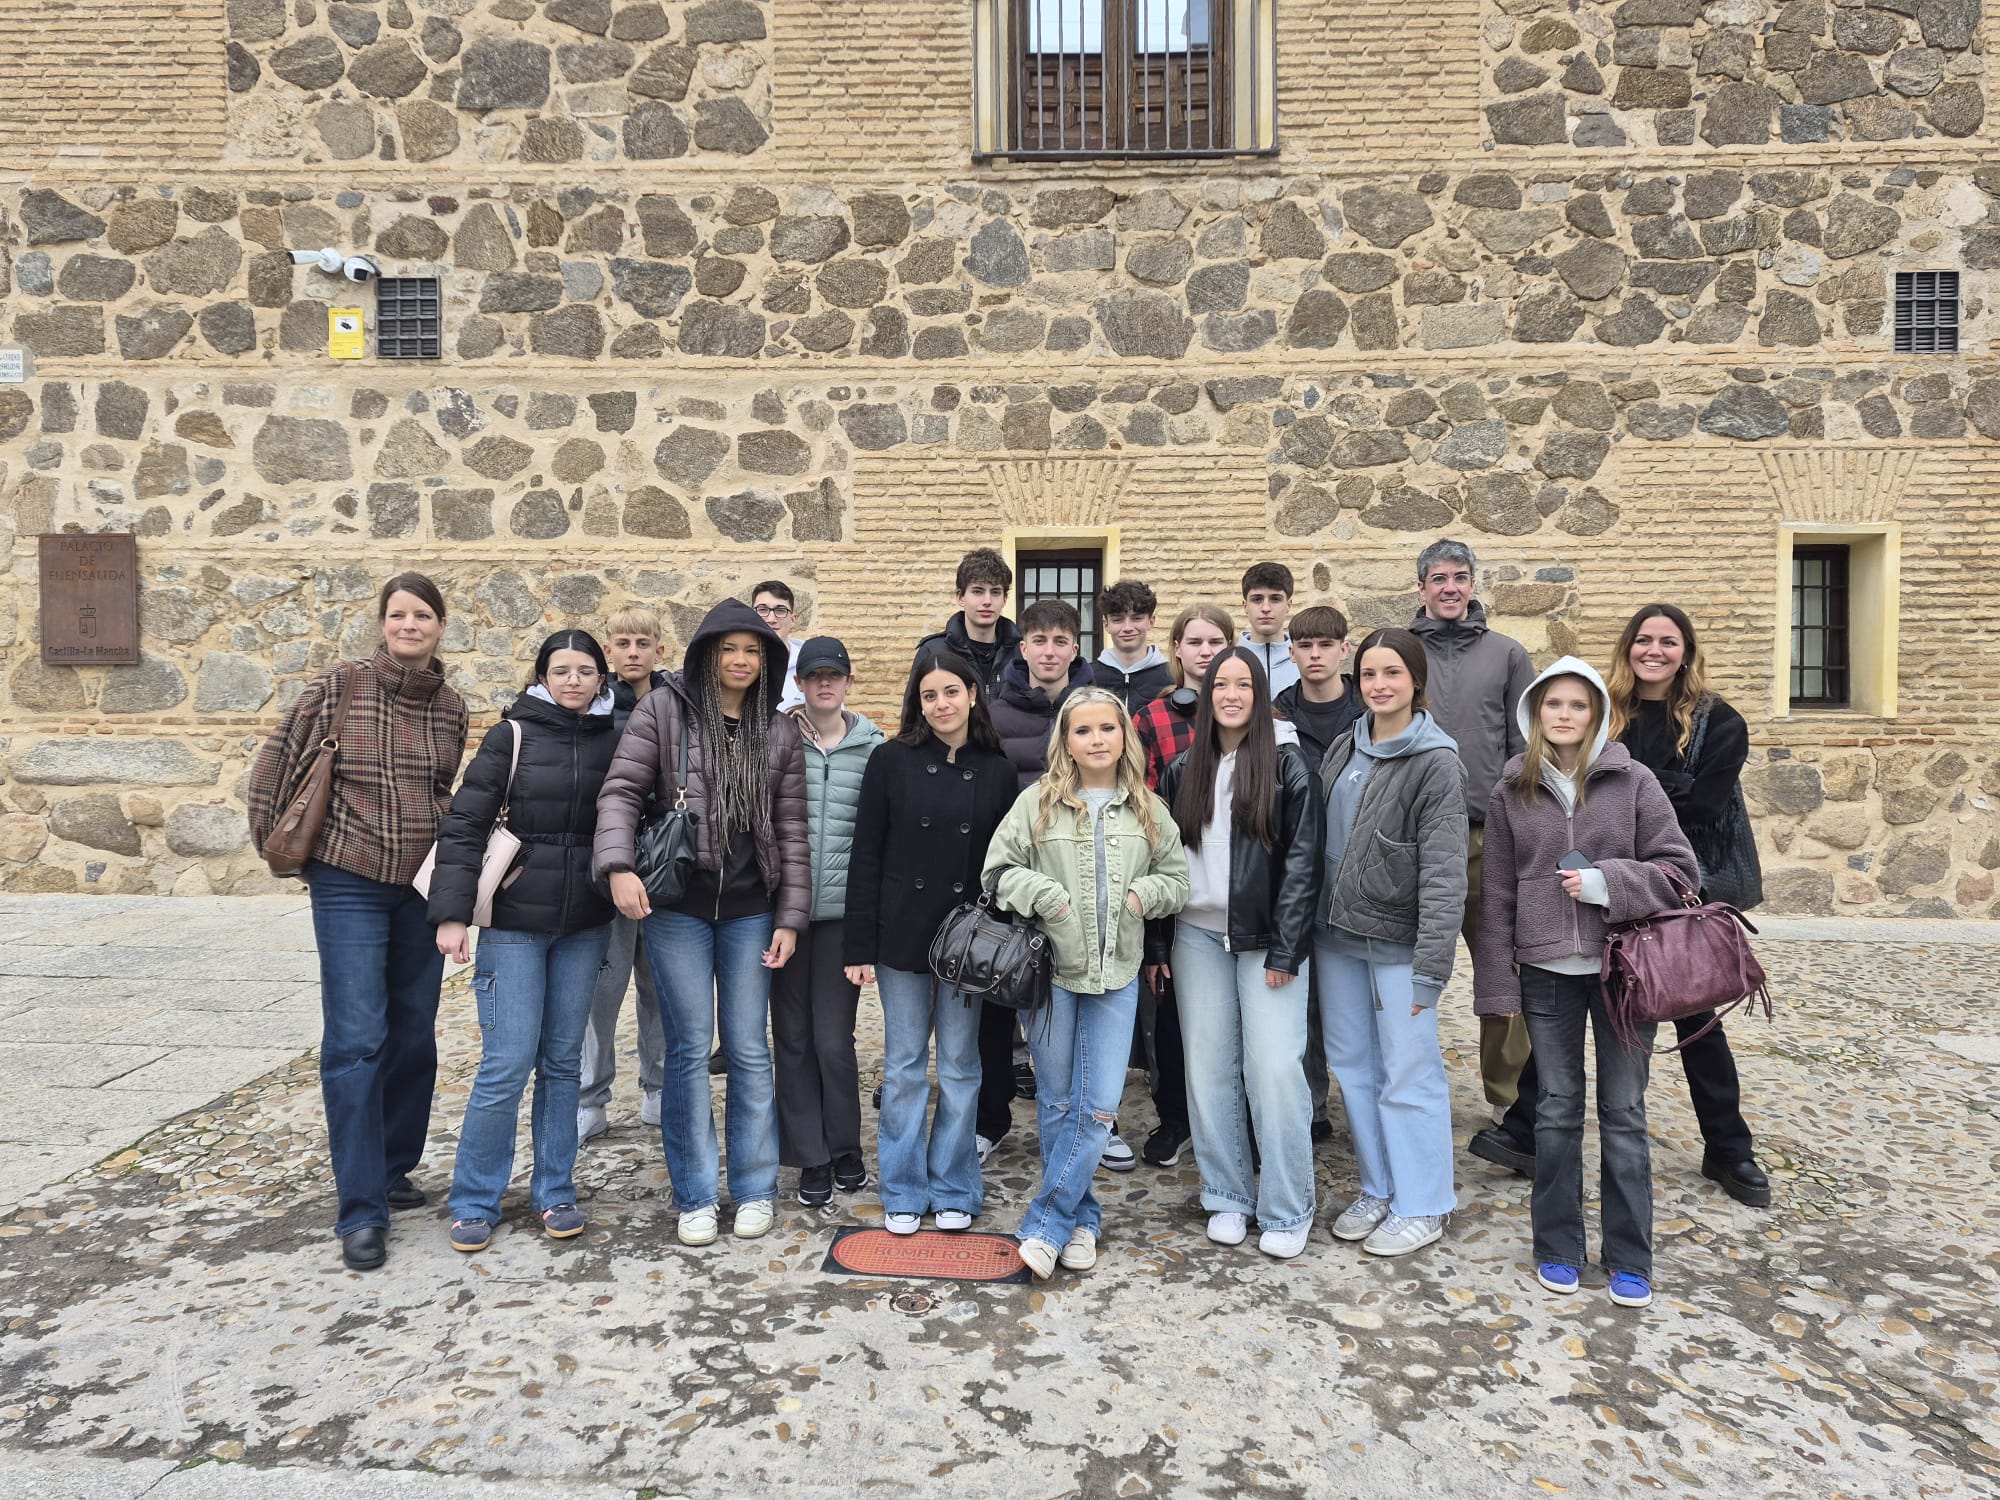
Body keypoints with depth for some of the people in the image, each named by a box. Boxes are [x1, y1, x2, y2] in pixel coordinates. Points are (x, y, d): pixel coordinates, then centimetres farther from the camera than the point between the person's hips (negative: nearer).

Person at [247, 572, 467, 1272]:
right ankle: (361, 1209, 2)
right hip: (349, 885, -4)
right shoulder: (338, 687, -6)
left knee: (413, 1036, 12)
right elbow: (275, 766, -1)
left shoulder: (450, 707, 5)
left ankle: (394, 1168, 30)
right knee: (356, 1041, -6)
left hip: (425, 887, 4)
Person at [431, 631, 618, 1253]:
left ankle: (554, 1191, 24)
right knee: (507, 1064, -3)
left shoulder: (615, 741, 3)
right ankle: (475, 1201, 15)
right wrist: (451, 913, -13)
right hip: (513, 922, -2)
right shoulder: (513, 736, -4)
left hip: (584, 925, 3)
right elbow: (464, 824, -7)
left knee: (562, 1060, 10)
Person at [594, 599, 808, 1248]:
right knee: (689, 1049, 3)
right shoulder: (663, 709, 0)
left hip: (750, 910, 2)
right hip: (676, 905, -2)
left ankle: (754, 1189, 21)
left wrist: (791, 917, 2)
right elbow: (621, 791, -5)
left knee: (750, 1050, 6)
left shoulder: (780, 732, 7)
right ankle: (696, 1196, 18)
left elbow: (790, 829, 6)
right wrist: (618, 865, -21)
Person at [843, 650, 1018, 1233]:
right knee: (904, 1066, 8)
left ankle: (954, 1189, 25)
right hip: (902, 934, -1)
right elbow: (866, 856, -3)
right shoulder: (892, 761, -2)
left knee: (960, 1066, 9)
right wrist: (859, 946, -7)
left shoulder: (997, 771, 3)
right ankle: (903, 1191, 23)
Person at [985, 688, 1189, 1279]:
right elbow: (998, 869, -1)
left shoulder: (1149, 810, 6)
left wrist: (1146, 893, -8)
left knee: (1099, 1108, -3)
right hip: (1050, 969, -1)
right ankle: (1080, 1219, 26)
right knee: (1057, 1103, 9)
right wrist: (1043, 895, -16)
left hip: (1117, 975, 2)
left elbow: (1177, 880, 12)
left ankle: (1044, 1224, 10)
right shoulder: (1037, 803, -3)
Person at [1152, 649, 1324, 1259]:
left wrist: (1285, 951, -11)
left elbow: (1302, 862, -5)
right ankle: (1228, 1197, 22)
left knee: (1275, 1067, -5)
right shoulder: (1182, 770, 9)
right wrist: (1156, 945, 5)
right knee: (1209, 1067, 7)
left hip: (1265, 937, -3)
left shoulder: (1287, 768, -1)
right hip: (1196, 936, 4)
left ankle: (1287, 1210, 10)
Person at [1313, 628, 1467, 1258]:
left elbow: (1443, 874, -15)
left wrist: (1431, 966, -18)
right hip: (1337, 934, 6)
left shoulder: (1435, 763, -11)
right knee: (1353, 1065, 14)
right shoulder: (1345, 747, 8)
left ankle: (1423, 1204, 19)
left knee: (1409, 1073, 1)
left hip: (1396, 942, -6)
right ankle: (1378, 1189, 29)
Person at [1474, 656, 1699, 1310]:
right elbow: (1497, 895, 4)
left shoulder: (1632, 781, -1)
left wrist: (1609, 883, -17)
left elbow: (1680, 870, -2)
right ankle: (1558, 1248, 24)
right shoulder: (1512, 791, 3)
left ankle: (1629, 1259, 21)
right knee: (1557, 1110, 10)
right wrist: (1498, 983, 1)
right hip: (1547, 971, 1)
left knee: (1624, 1113, 7)